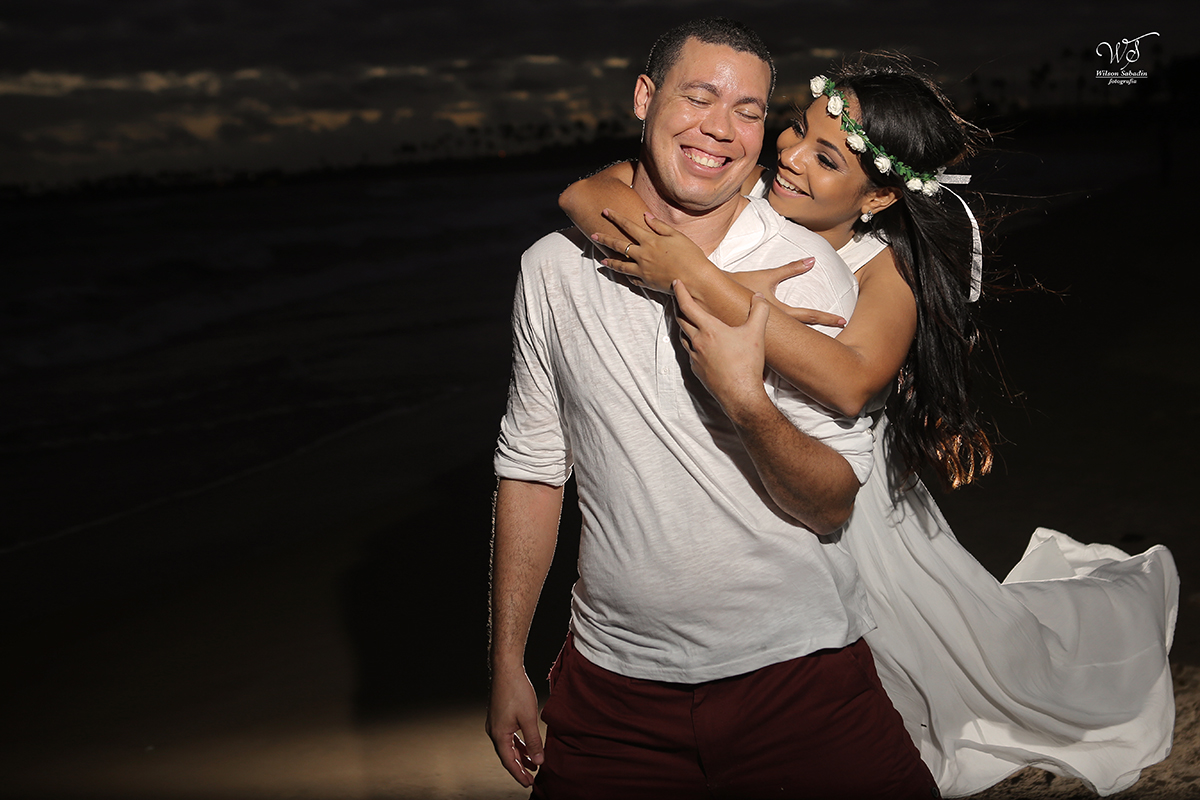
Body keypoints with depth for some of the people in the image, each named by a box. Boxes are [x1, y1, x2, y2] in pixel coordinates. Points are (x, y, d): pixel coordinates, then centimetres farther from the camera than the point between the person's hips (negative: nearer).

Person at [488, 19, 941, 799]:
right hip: (616, 682, 2)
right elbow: (532, 467, 7)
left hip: (797, 669, -2)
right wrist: (507, 663, 7)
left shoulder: (806, 266, -7)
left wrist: (746, 399, -27)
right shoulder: (554, 269, 0)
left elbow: (834, 506, -9)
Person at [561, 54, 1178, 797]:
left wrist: (694, 277, -48)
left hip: (854, 507, -1)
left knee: (990, 652, 21)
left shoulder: (889, 265, -22)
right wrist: (733, 285, -39)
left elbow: (849, 382, -43)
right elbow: (586, 195, -30)